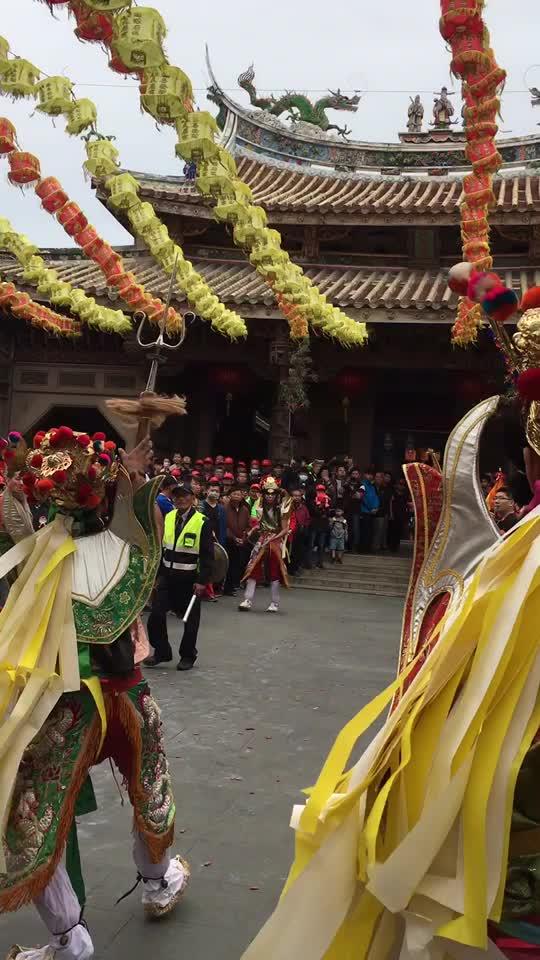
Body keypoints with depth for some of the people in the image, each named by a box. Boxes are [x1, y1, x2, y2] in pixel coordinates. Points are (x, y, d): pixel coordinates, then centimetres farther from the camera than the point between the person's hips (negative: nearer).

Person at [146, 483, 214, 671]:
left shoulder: (202, 522, -8)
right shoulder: (167, 518, 7)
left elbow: (207, 555, -10)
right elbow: (160, 548, 13)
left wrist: (202, 581, -15)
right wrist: (156, 575, 9)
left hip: (189, 579, -4)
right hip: (167, 576, 4)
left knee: (190, 620, 7)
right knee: (156, 614, 0)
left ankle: (188, 656, 23)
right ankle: (161, 651, 16)